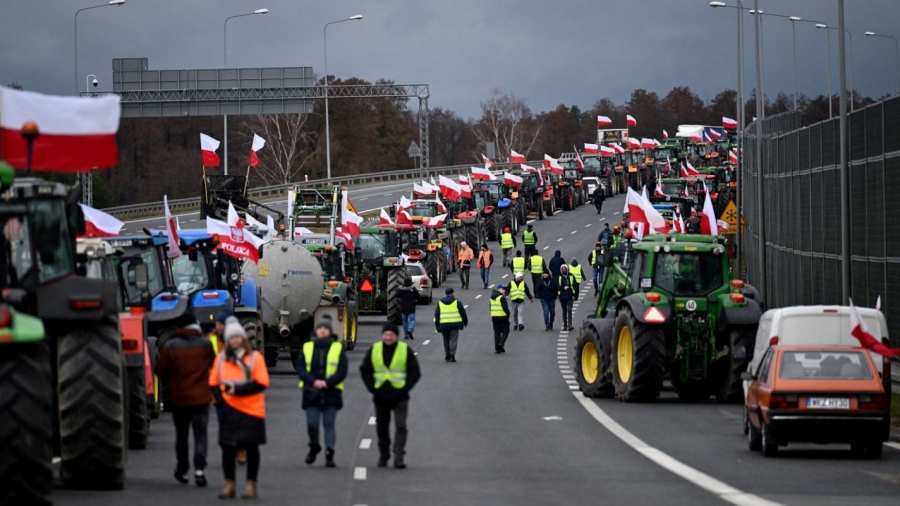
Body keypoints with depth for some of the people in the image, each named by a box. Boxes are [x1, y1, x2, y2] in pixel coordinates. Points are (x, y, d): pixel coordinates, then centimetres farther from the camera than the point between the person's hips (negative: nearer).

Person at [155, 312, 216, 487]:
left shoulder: (170, 347, -8)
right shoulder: (205, 345, -6)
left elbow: (160, 370, -3)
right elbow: (215, 364, 8)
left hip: (179, 398, 0)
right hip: (201, 397, 0)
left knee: (181, 435, 16)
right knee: (200, 434, 1)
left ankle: (182, 470, 24)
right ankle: (199, 469, -16)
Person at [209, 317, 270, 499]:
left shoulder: (255, 357, -4)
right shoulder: (221, 359, 7)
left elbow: (262, 383, -11)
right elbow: (213, 383, 11)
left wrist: (238, 389, -18)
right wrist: (220, 397, -8)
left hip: (251, 409, -3)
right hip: (229, 410, 3)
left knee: (251, 447, 3)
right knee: (227, 448, 2)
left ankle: (251, 485, 11)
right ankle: (229, 485, 13)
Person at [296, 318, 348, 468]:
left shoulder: (338, 348, 5)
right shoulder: (307, 348, 9)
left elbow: (342, 371, -2)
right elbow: (300, 369, 3)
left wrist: (327, 382, -15)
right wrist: (313, 381, -13)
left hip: (331, 393, -1)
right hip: (311, 393, 1)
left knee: (329, 425, -1)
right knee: (312, 424, -3)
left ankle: (329, 454, 2)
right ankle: (314, 446, 23)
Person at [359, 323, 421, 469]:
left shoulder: (405, 350, 0)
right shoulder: (374, 350, 5)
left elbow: (415, 373, 2)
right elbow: (365, 370, 9)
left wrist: (405, 389, -9)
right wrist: (373, 388, -3)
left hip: (399, 396, -2)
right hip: (380, 396, 2)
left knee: (400, 427, -12)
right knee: (381, 428, 11)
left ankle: (399, 457, -14)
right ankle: (383, 455, 26)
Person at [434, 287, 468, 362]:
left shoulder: (440, 303, 10)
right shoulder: (456, 302, 3)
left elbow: (436, 315, 9)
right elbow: (463, 312, 4)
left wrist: (437, 325, 14)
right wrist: (465, 322, 18)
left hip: (443, 325, 2)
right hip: (455, 324, -2)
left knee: (446, 340, 16)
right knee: (453, 340, -2)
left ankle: (447, 356, 20)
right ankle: (452, 356, -12)